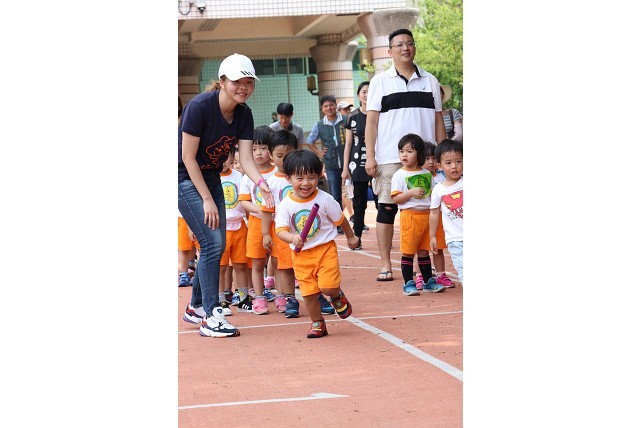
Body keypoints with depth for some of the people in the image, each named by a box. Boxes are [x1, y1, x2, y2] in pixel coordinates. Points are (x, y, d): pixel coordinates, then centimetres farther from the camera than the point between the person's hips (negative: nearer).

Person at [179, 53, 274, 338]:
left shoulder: (244, 114, -4)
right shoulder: (199, 106, -24)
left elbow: (246, 158, -8)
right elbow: (188, 157, -21)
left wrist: (261, 183, -29)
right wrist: (207, 200, -21)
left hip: (211, 177, 8)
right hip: (185, 178, -8)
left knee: (217, 244, 9)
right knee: (212, 242, -16)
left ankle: (195, 307, 27)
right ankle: (210, 317, -13)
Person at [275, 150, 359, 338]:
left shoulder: (325, 199, -9)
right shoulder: (286, 205, -8)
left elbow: (340, 219, 6)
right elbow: (280, 230, -15)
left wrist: (350, 237, 19)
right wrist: (293, 238, -36)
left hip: (325, 249, -2)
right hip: (301, 254, 2)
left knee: (328, 287, -16)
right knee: (308, 292, 4)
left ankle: (338, 296, 20)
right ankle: (317, 323, 25)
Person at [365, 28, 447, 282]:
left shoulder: (429, 81, 12)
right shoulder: (380, 82, 6)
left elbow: (438, 120, 13)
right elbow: (371, 120, 2)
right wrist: (370, 156, -5)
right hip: (389, 157, -2)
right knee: (386, 209, -1)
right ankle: (385, 266, 6)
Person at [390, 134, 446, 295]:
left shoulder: (427, 174, 10)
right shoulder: (399, 175, -3)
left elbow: (433, 194, 19)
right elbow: (395, 198, -10)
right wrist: (412, 192, -21)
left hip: (427, 214, 4)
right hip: (409, 215, -4)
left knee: (424, 251, 10)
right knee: (408, 252, -2)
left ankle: (429, 281, 18)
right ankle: (408, 284, 5)